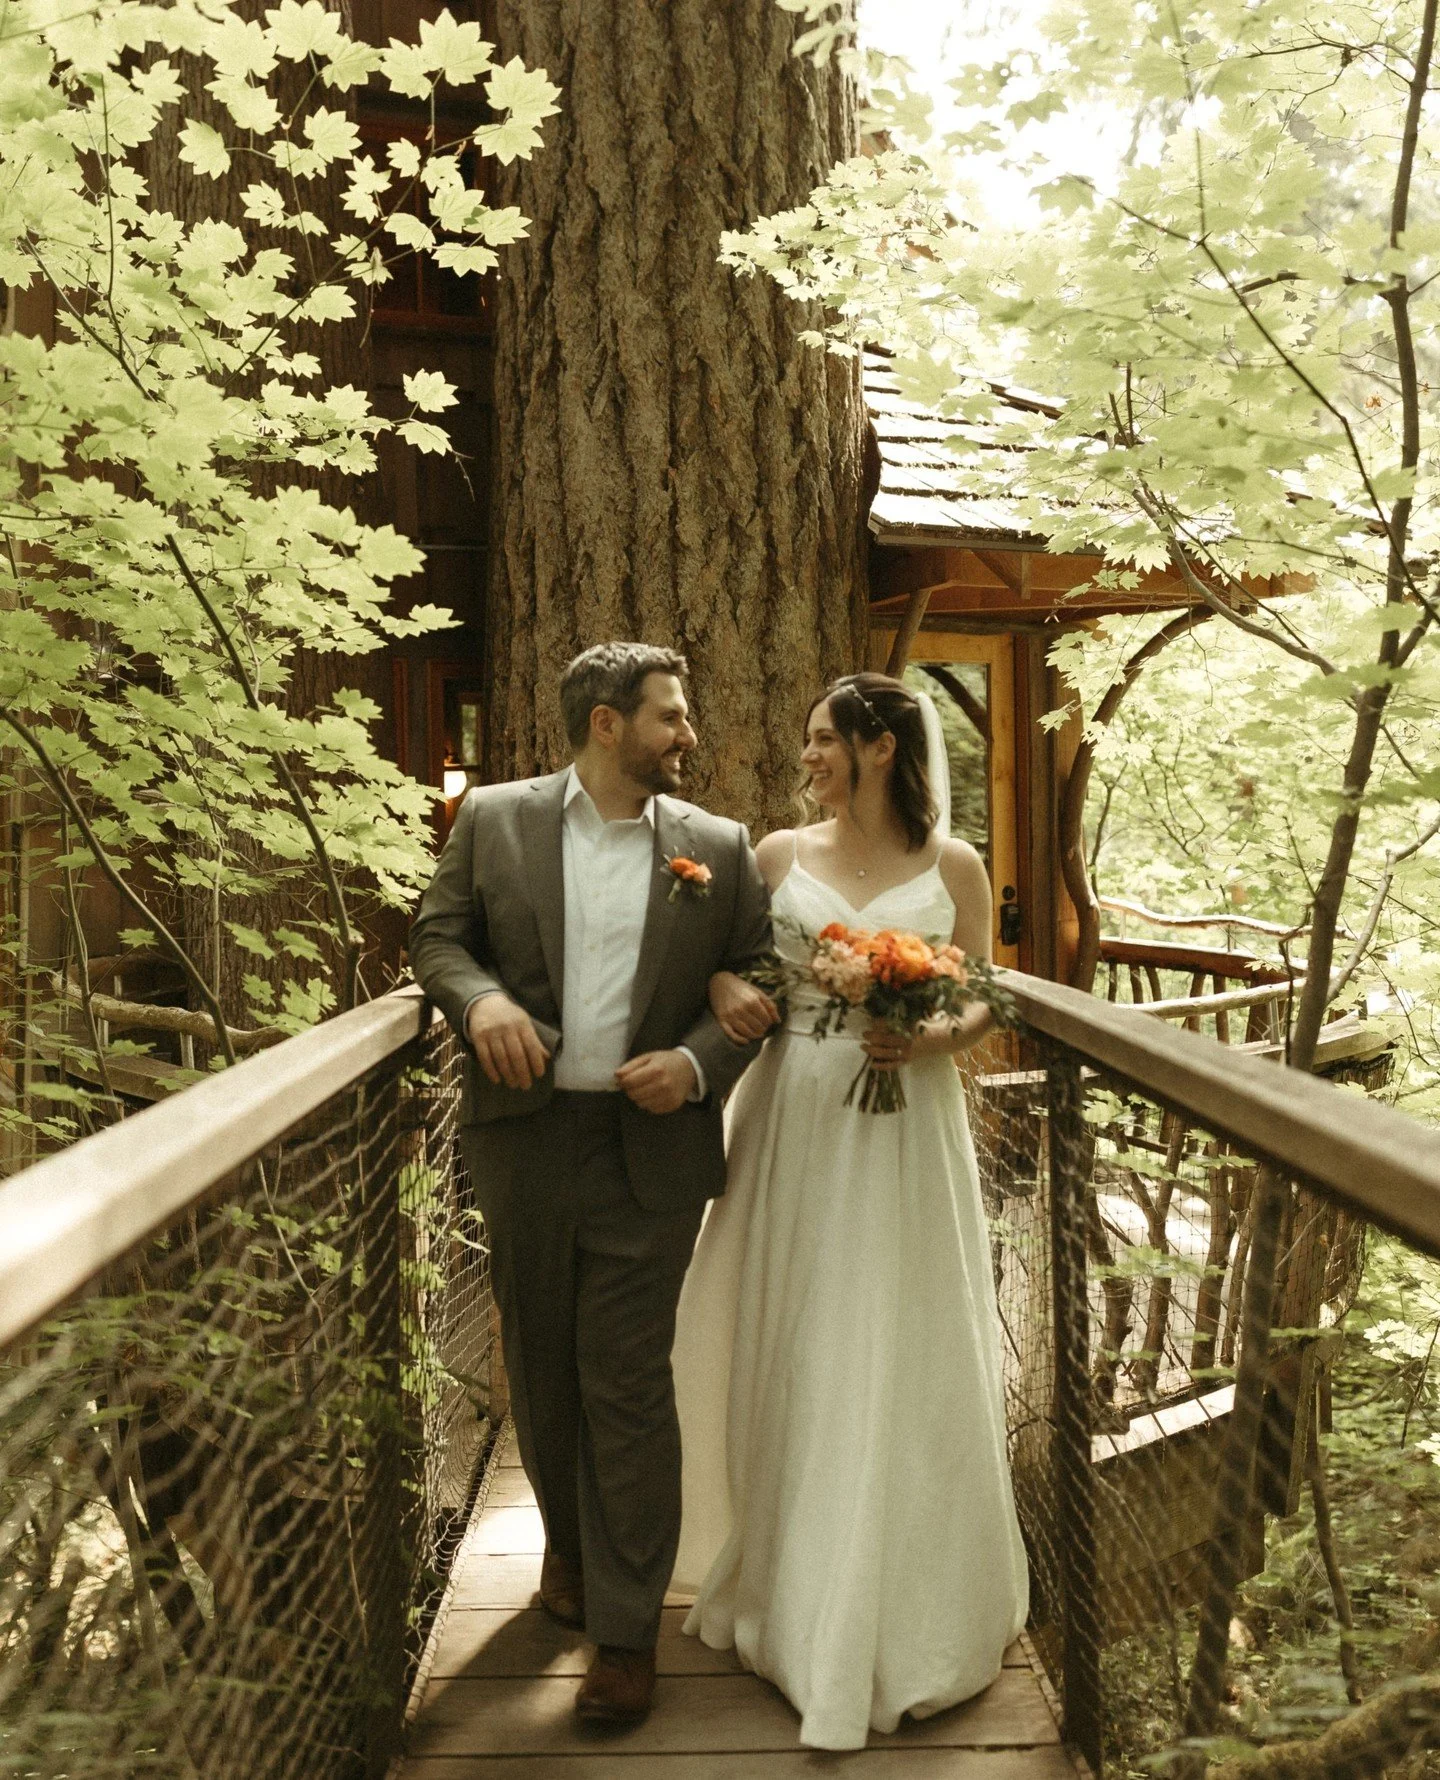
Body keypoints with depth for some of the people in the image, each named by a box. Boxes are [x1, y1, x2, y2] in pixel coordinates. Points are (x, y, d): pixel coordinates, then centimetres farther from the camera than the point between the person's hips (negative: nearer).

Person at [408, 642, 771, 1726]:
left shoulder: (718, 847, 2)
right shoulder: (494, 820, 1)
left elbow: (757, 981, 5)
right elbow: (437, 936, 5)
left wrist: (697, 1063, -12)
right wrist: (478, 996, -15)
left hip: (651, 1146, -1)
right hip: (526, 1138, 2)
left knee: (629, 1382, 1)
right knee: (542, 1367, 17)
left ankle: (627, 1629, 16)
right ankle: (568, 1540, 42)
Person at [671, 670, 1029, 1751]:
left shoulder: (953, 867, 1)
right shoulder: (781, 854, 6)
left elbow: (981, 1002, 5)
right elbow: (724, 959, 12)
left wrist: (932, 1036, -15)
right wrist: (728, 992, -10)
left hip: (904, 1126, -2)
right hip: (792, 1123, 2)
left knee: (897, 1362, 4)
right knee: (786, 1359, 9)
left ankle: (905, 1617, 23)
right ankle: (783, 1585, 29)